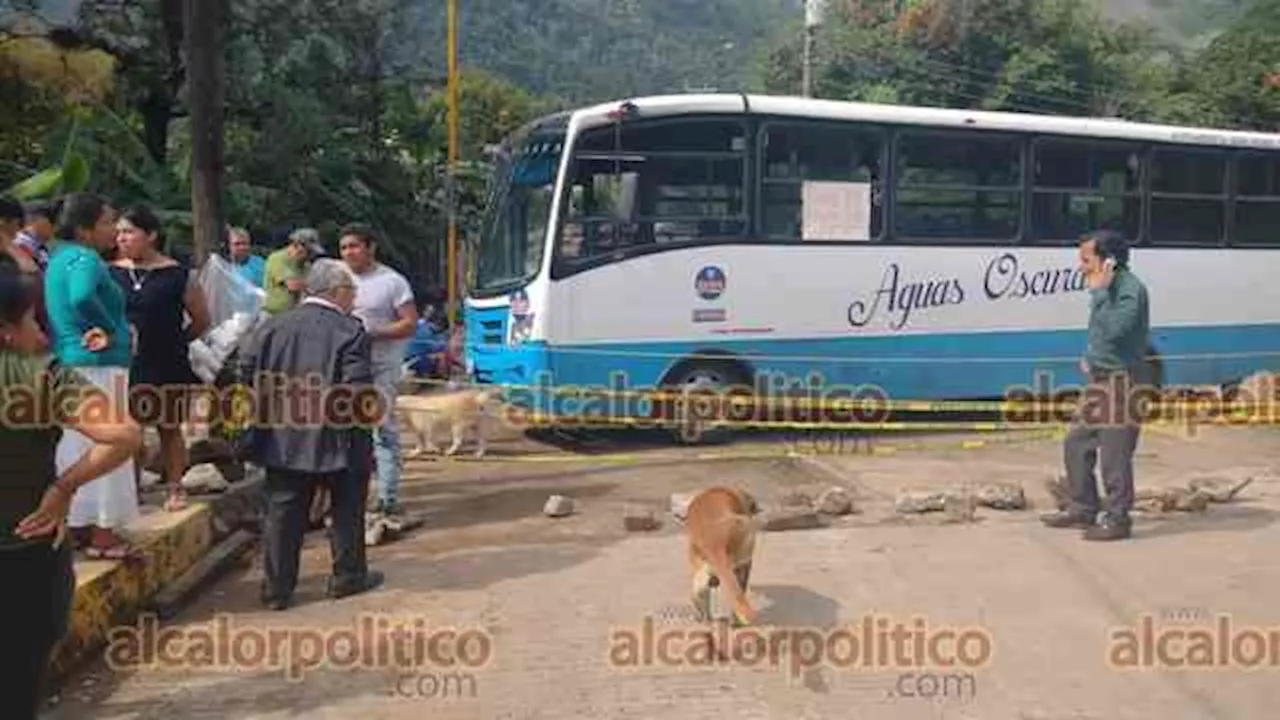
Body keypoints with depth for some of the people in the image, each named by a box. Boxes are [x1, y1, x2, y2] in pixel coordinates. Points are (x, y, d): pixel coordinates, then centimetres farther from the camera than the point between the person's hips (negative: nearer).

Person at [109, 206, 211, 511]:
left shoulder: (176, 275, -6)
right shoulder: (112, 273, 1)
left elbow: (201, 320, 3)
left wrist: (175, 341, 5)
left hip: (167, 367, -2)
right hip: (125, 366, 2)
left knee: (169, 429, 9)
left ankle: (175, 489, 21)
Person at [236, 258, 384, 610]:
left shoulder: (273, 326, 2)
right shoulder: (349, 331, -13)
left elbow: (247, 376, 3)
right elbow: (358, 390, -18)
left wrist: (266, 415, 15)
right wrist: (366, 420, -1)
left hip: (282, 443, 4)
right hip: (336, 442, -4)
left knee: (282, 512, 10)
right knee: (347, 509, 15)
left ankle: (277, 588, 14)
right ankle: (348, 575, 24)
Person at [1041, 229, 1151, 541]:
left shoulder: (1131, 289, -15)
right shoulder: (1109, 288, 14)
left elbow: (1115, 330, -30)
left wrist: (1099, 292, -24)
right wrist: (1090, 358, 13)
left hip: (1122, 380, -10)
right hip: (1099, 379, 10)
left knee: (1114, 452, -5)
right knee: (1076, 444, 13)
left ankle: (1118, 518, 4)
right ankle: (1082, 509, 24)